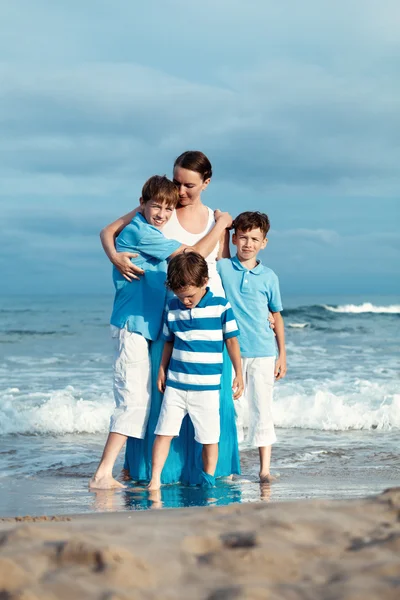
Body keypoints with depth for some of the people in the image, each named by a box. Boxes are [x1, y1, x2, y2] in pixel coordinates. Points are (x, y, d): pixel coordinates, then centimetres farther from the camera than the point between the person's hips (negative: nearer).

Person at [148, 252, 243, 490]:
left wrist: (239, 374, 3)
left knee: (210, 437, 3)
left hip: (207, 386, -2)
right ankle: (155, 480, 0)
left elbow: (232, 340, 1)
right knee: (164, 432, -2)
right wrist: (162, 371, 13)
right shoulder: (173, 308, 5)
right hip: (175, 384, 3)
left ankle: (208, 480, 18)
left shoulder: (221, 306, -5)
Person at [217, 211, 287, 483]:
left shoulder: (269, 277, 5)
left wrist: (282, 354, 9)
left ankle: (265, 468, 4)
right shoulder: (222, 267, 2)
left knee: (263, 408, 1)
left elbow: (277, 316, 11)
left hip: (263, 352, 1)